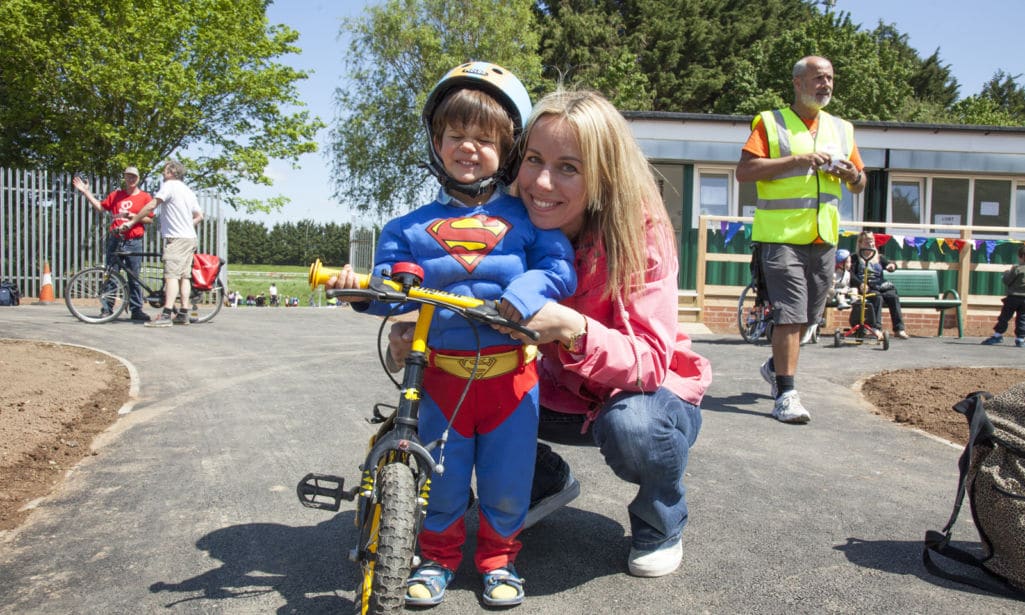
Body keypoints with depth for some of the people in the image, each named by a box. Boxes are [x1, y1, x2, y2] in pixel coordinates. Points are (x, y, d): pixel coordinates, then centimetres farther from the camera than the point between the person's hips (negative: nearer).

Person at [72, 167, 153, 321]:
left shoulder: (144, 197, 3)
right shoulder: (116, 195, 13)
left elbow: (149, 219, -1)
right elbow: (100, 207, 18)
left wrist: (132, 216, -13)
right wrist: (86, 192, 16)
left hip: (133, 243, -3)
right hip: (115, 240, 3)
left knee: (134, 278, 1)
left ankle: (136, 310, 7)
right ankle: (106, 308, 7)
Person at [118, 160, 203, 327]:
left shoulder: (170, 185, -5)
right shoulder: (189, 190, 20)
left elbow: (151, 206, -10)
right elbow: (199, 215, 22)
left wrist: (132, 221, -5)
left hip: (176, 238, -8)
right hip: (190, 238, 8)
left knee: (171, 275, -14)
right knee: (184, 276, 6)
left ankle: (166, 315, -21)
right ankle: (183, 314, 5)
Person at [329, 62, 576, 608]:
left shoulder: (524, 216, 5)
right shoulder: (411, 227, 8)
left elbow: (560, 266, -6)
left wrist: (526, 292, -24)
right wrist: (358, 287, -16)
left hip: (511, 370, 0)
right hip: (442, 371, 1)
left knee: (506, 477, 8)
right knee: (440, 475, 9)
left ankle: (498, 558, 32)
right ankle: (437, 558, 33)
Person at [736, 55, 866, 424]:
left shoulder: (842, 129, 19)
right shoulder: (770, 123, 3)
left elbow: (860, 185, 24)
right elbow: (744, 171, -9)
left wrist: (852, 175, 1)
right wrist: (797, 161, -15)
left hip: (824, 237, 6)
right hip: (782, 234, -6)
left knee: (808, 315, 13)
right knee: (790, 313, -12)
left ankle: (776, 366, 35)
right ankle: (786, 394, -8)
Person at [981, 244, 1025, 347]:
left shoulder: (1016, 269, -11)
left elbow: (1006, 281, -6)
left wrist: (1006, 273, 12)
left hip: (1013, 297, -4)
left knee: (1004, 316, 3)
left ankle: (998, 334, 4)